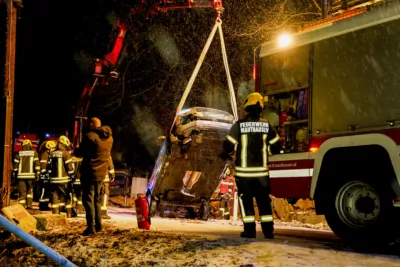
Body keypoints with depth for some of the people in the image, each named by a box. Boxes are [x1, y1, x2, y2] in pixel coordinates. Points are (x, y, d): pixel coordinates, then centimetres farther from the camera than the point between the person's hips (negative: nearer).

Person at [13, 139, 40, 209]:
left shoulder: (19, 153, 8)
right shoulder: (34, 153, 4)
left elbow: (15, 164, 8)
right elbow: (37, 163, -5)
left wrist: (15, 173, 16)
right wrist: (37, 173, -4)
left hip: (21, 175, 0)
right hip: (30, 175, 0)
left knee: (22, 191, 3)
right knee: (30, 190, 16)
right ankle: (29, 204, 7)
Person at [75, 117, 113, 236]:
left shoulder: (90, 136, -14)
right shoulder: (109, 137, 9)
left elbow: (80, 153, -9)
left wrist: (76, 149, 13)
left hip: (89, 172, -7)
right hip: (101, 173, 7)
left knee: (88, 199, -4)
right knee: (97, 199, 18)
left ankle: (91, 227, -9)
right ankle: (98, 225, 21)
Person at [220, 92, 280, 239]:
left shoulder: (239, 125, -8)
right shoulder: (266, 125, 0)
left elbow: (229, 144, -5)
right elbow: (276, 143, 8)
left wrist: (225, 154, 16)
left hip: (244, 170, -2)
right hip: (262, 170, 2)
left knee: (246, 200, 7)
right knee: (264, 200, 11)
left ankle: (249, 230, 4)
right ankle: (268, 230, 9)